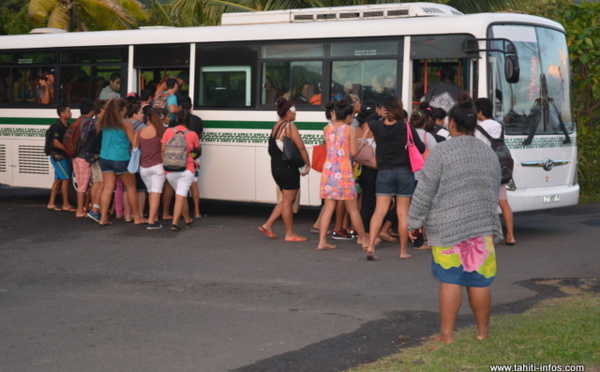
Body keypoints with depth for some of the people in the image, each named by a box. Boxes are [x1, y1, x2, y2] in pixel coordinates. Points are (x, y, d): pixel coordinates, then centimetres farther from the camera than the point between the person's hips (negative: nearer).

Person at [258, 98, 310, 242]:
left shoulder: (276, 126, 12)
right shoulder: (290, 126, -12)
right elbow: (301, 147, -15)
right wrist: (307, 165, -5)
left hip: (276, 166, 8)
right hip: (288, 168, -8)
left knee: (286, 200, 19)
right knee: (288, 201, -1)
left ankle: (268, 225, 17)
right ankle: (290, 234, 7)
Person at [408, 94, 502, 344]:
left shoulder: (441, 152, -8)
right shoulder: (489, 154, 10)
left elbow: (425, 191, -8)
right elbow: (494, 193, 17)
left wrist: (415, 221, 1)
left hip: (447, 227, -4)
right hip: (482, 225, 4)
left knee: (449, 280, 1)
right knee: (479, 281, 9)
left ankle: (447, 333, 5)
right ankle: (483, 330, 19)